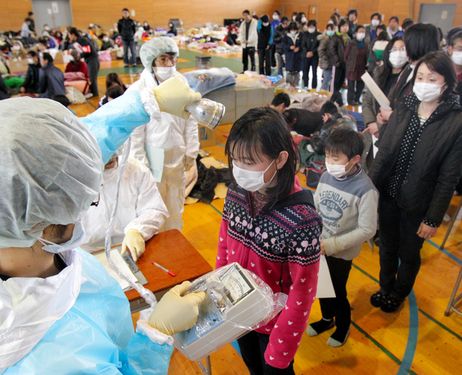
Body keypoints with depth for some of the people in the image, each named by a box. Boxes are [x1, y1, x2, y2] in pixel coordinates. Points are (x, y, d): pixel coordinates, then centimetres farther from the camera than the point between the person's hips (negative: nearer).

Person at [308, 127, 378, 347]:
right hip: (319, 247, 5)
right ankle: (327, 319, 51)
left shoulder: (365, 190, -24)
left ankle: (343, 326, 45)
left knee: (337, 292, 15)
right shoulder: (326, 177, -9)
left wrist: (331, 245, -24)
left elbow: (367, 230, -21)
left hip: (341, 253, -5)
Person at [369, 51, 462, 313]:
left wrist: (433, 218, -12)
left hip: (417, 204, -3)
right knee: (387, 247, 21)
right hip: (387, 195, 3)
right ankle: (385, 288, 48)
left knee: (409, 254, 18)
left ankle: (398, 294, 46)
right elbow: (383, 154, -1)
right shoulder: (403, 110, -4)